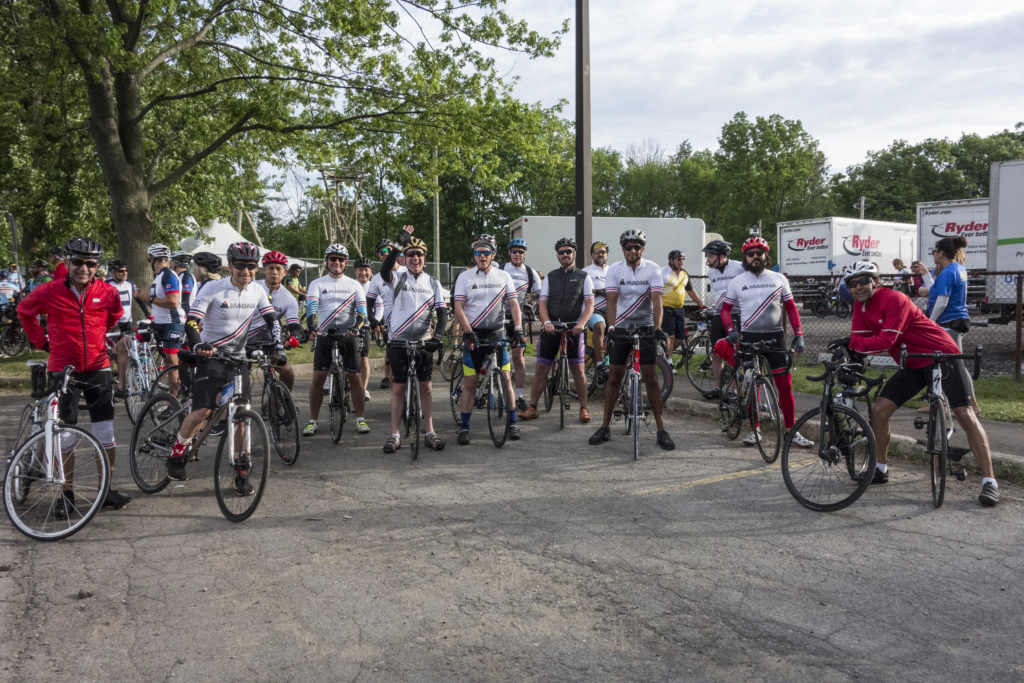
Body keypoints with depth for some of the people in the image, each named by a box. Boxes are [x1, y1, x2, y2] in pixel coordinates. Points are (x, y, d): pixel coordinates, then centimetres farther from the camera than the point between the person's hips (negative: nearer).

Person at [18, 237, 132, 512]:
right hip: (63, 370, -1)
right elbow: (24, 311, 12)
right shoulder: (49, 292, -7)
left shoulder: (108, 293, -3)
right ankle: (66, 494, 15)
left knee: (105, 435, 3)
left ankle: (107, 490, 14)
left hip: (97, 369, 2)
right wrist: (41, 341, 8)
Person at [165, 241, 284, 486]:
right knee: (203, 411, -17)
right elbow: (192, 321, -17)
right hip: (211, 355, -4)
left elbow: (272, 319, 3)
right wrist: (199, 346, -35)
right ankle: (176, 455, 7)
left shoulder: (258, 291, 1)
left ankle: (241, 472, 9)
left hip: (238, 358, 4)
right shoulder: (213, 289, -12)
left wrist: (278, 347, -12)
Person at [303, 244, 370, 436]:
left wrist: (356, 328, -22)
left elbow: (362, 311, -1)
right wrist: (312, 328, -29)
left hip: (348, 335, 1)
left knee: (355, 377, -1)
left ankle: (360, 419, 10)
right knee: (318, 378, -2)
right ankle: (312, 420, 7)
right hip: (324, 334, 0)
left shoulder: (354, 285, 8)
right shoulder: (317, 284, 5)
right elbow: (311, 307, -10)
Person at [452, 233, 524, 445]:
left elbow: (514, 304, 1)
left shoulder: (503, 276, 5)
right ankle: (464, 427, 7)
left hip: (497, 334, 1)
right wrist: (468, 332, -18)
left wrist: (518, 330, -12)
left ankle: (513, 423, 11)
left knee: (505, 379, -1)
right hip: (473, 335, -1)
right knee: (469, 383, -1)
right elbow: (458, 308, -5)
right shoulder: (464, 277, 1)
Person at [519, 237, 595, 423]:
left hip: (574, 327, -2)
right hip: (551, 327, 2)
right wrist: (547, 322, -13)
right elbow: (542, 303, 6)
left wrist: (581, 323, -18)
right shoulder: (550, 277, 13)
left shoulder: (584, 277, 7)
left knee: (577, 369, -3)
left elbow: (590, 304, -1)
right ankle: (532, 408, 5)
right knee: (541, 367, 0)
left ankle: (584, 408, 8)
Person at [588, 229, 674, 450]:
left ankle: (661, 429, 3)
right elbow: (612, 300, -14)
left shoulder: (653, 269, -7)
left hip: (645, 328, -1)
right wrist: (611, 327, -29)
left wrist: (658, 328, -30)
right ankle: (605, 427, 12)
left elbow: (656, 299, -17)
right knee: (614, 376, 3)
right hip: (621, 328, 1)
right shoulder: (614, 269, -5)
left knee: (650, 377, -4)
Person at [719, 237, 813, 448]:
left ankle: (791, 430, 8)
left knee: (785, 385, -2)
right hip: (749, 337, 0)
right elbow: (725, 309, 9)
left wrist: (799, 335, -1)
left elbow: (791, 307, 8)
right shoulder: (737, 282, 5)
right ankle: (754, 430, 15)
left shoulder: (779, 279, 6)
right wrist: (730, 330, -9)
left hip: (775, 337, 0)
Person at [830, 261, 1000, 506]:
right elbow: (859, 341, -5)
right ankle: (881, 469, 15)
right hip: (913, 365, 7)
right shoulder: (861, 306, 1)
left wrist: (850, 343, -30)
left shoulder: (895, 300, -23)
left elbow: (885, 341, -30)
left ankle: (989, 481, -10)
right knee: (879, 410, 0)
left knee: (966, 416, -14)